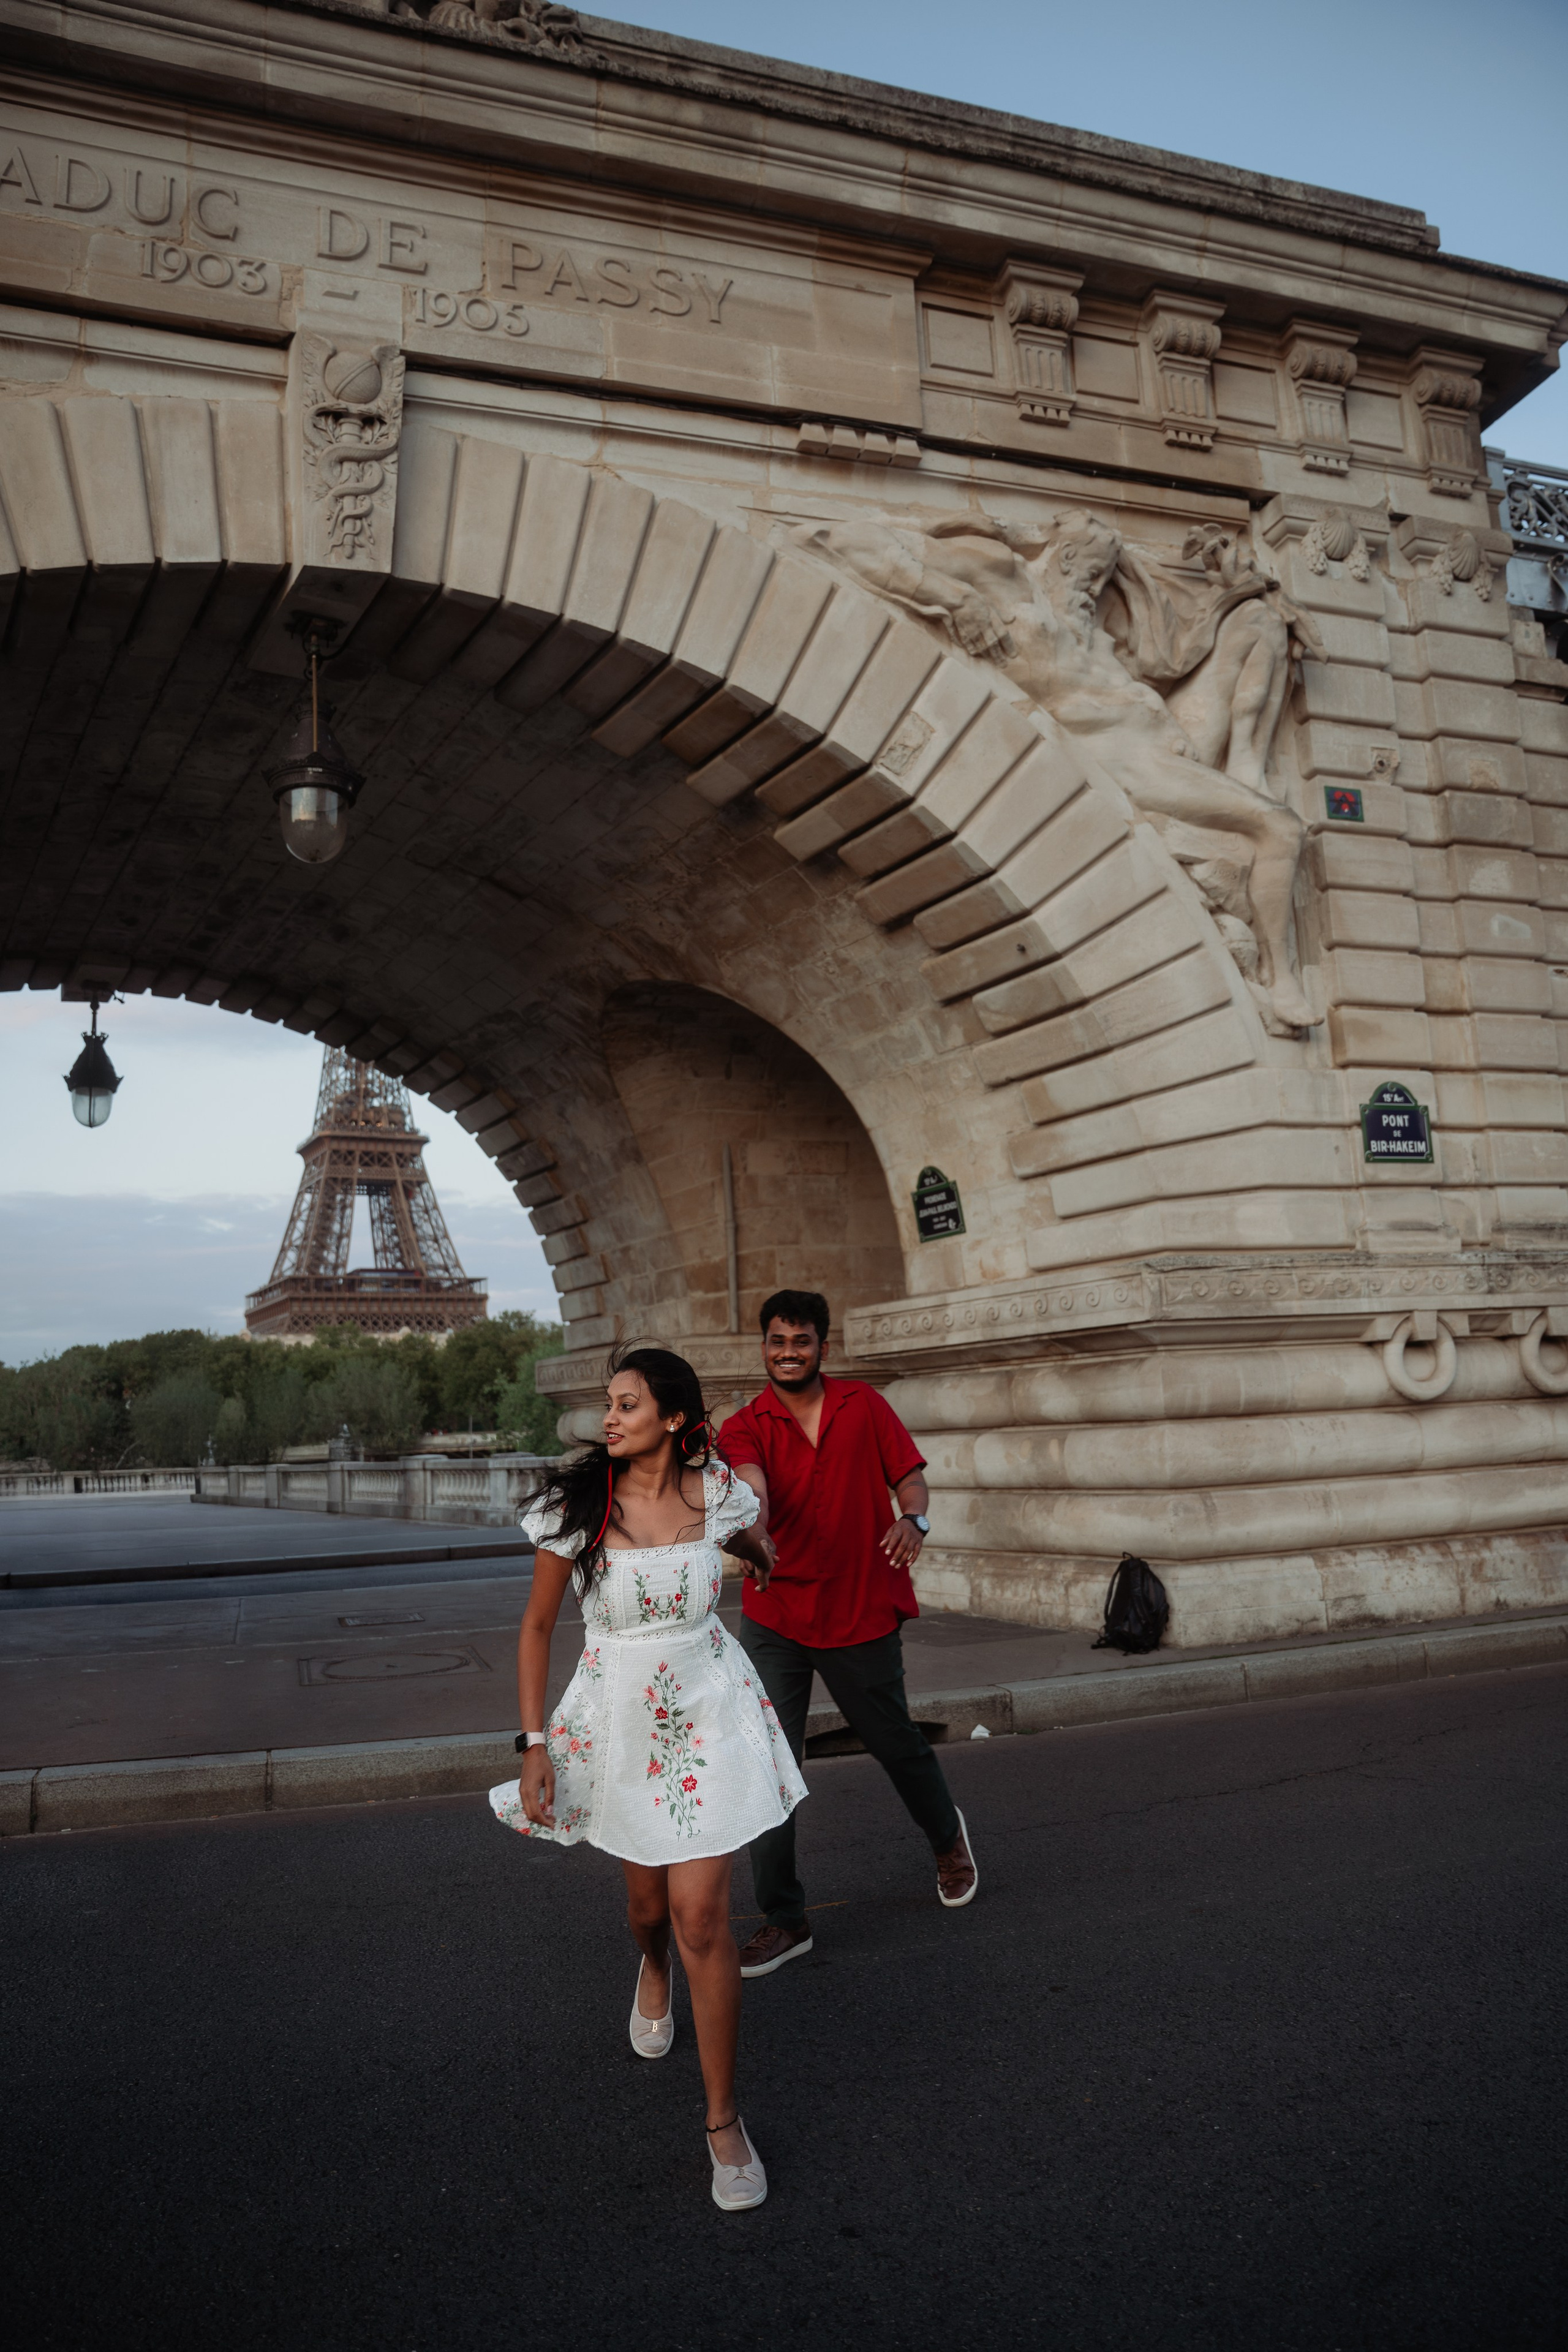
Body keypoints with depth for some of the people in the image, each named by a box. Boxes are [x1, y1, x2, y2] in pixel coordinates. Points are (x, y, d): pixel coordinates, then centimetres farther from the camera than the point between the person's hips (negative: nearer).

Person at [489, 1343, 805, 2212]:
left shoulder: (718, 1494, -11)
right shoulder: (576, 1505, -16)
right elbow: (536, 1627, -6)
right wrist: (534, 1744, -8)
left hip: (709, 1710, 0)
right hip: (618, 1715, 1)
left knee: (702, 1918, -5)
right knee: (648, 1898, 18)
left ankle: (724, 2119, 12)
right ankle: (652, 1969, 57)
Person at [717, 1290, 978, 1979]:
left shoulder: (864, 1406, 1)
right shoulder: (744, 1427, -5)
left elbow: (908, 1473, 3)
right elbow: (752, 1483, -26)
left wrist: (913, 1518, -20)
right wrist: (753, 1529, -48)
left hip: (863, 1613, 0)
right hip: (774, 1619, 0)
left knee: (896, 1744, 16)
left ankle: (947, 1836, 48)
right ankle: (784, 1921, 11)